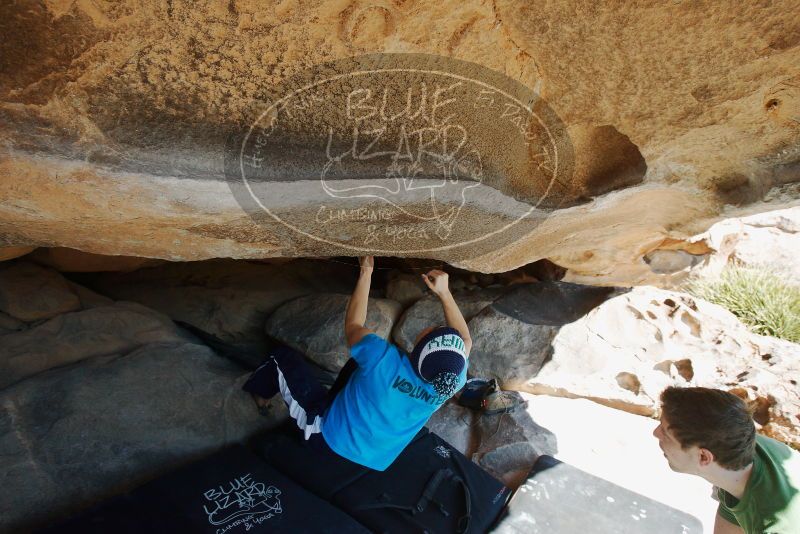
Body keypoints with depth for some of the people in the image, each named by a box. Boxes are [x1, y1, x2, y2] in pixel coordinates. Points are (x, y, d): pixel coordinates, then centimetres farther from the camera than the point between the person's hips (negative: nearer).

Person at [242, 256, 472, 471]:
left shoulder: (384, 359, -37)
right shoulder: (450, 382, -25)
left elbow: (353, 325, -15)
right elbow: (465, 341, -2)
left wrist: (366, 272, -9)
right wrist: (444, 293, -8)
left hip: (328, 439, -4)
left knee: (284, 356, 9)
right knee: (358, 365, 20)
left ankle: (261, 393, 38)